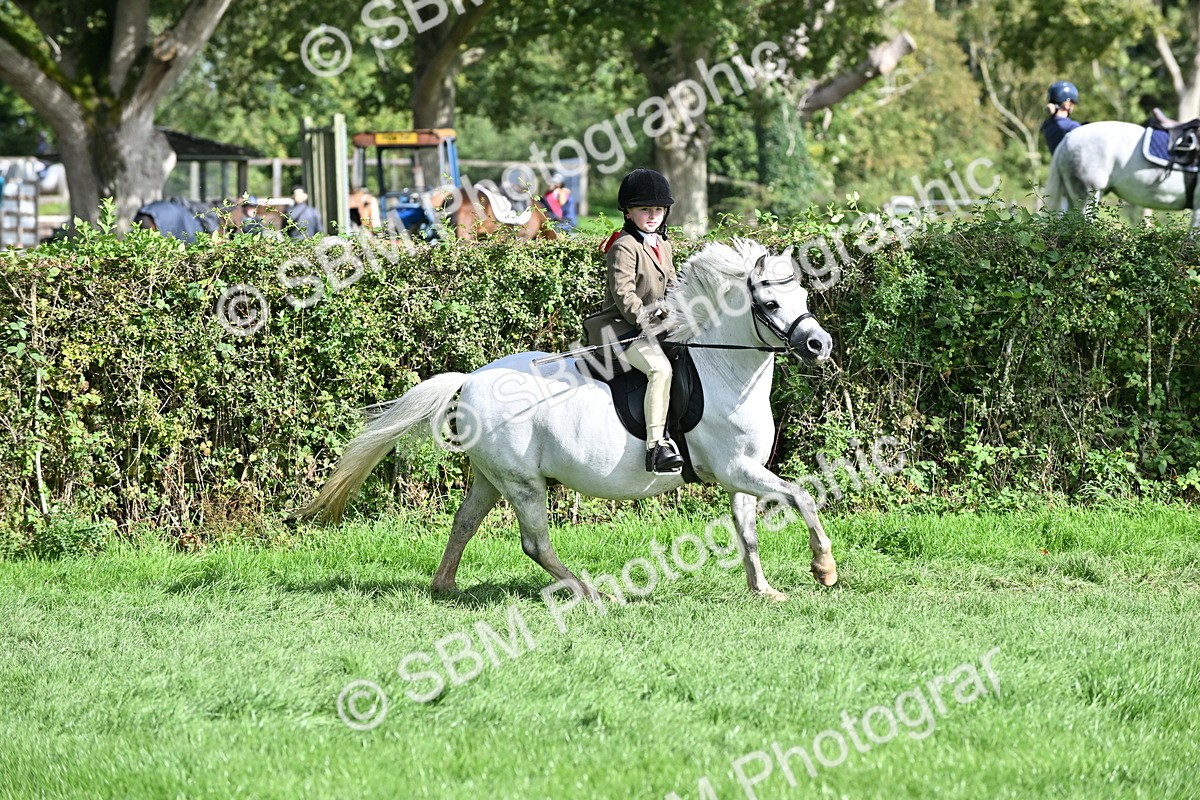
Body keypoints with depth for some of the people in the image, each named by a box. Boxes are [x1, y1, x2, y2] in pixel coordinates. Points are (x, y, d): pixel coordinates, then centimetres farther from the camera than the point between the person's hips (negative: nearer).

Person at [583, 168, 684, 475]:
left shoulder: (663, 245, 17)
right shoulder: (624, 247, -11)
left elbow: (671, 287, 24)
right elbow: (623, 293, -18)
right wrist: (645, 319, -23)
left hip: (655, 326, 10)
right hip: (623, 328, -10)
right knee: (660, 368, -32)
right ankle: (656, 446, -38)